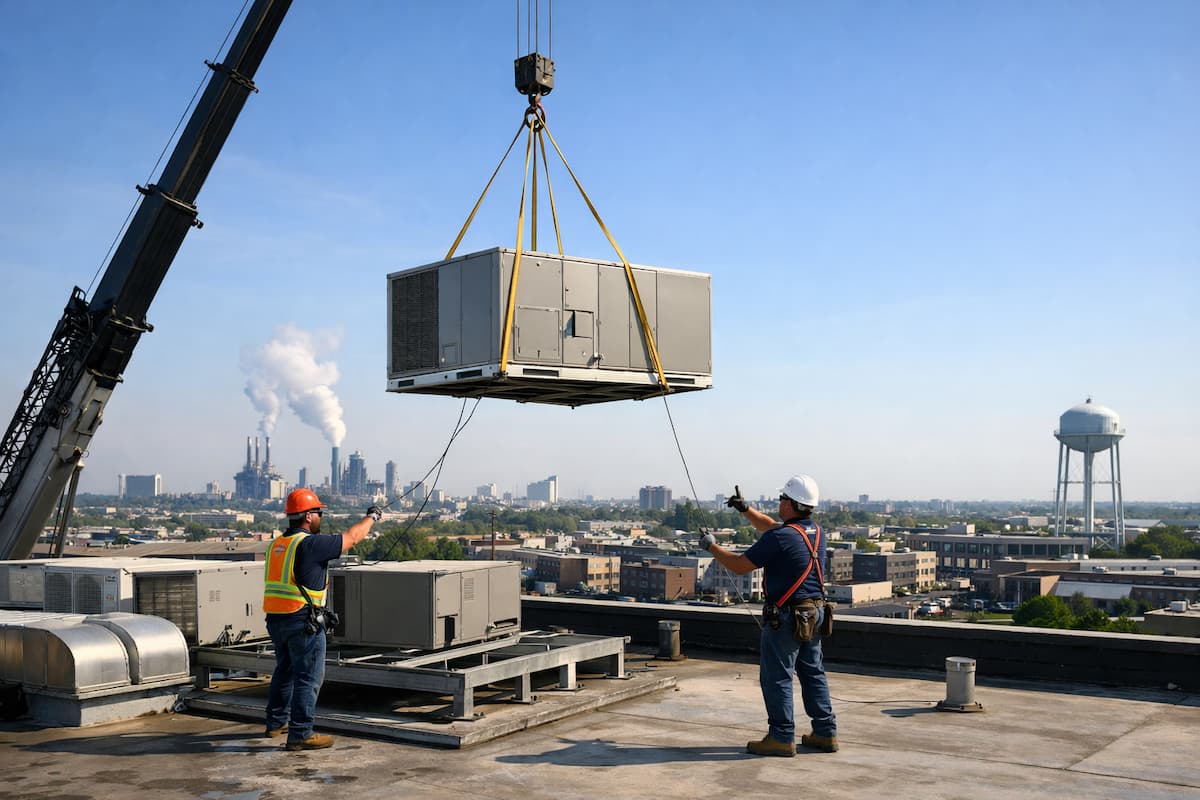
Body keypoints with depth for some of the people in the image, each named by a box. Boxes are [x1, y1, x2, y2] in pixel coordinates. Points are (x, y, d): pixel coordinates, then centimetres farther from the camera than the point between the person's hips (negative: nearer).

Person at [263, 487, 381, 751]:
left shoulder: (277, 544, 11)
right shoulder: (310, 544, -15)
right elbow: (351, 537, -6)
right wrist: (371, 516, 9)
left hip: (275, 620, 9)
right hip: (303, 620, -9)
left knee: (284, 670, 24)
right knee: (309, 677, -2)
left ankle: (276, 723, 36)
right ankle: (300, 735, 0)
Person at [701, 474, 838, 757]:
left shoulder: (780, 538, -20)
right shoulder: (817, 532, 7)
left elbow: (739, 565, -13)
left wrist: (712, 547, 1)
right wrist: (745, 509, 21)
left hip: (787, 615, -8)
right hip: (815, 612, 9)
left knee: (776, 677, 0)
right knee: (813, 673, 16)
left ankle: (782, 737, 3)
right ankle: (825, 733, 21)